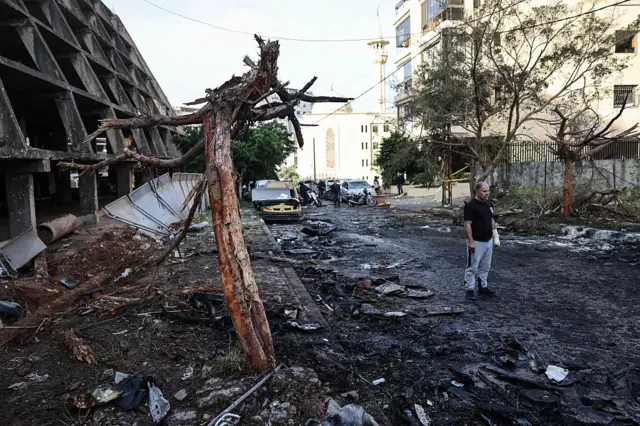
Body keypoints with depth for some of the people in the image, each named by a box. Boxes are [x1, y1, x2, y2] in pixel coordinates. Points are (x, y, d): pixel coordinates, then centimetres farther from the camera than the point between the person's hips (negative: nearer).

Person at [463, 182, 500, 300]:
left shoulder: (489, 204, 9)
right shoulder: (471, 205, -15)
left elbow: (492, 221, 17)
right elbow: (467, 224, -17)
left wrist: (496, 237, 13)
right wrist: (471, 242, -20)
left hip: (488, 241, 8)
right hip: (476, 242, -7)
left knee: (485, 267, 16)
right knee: (472, 267, -1)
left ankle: (483, 286, 28)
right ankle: (469, 290, 5)